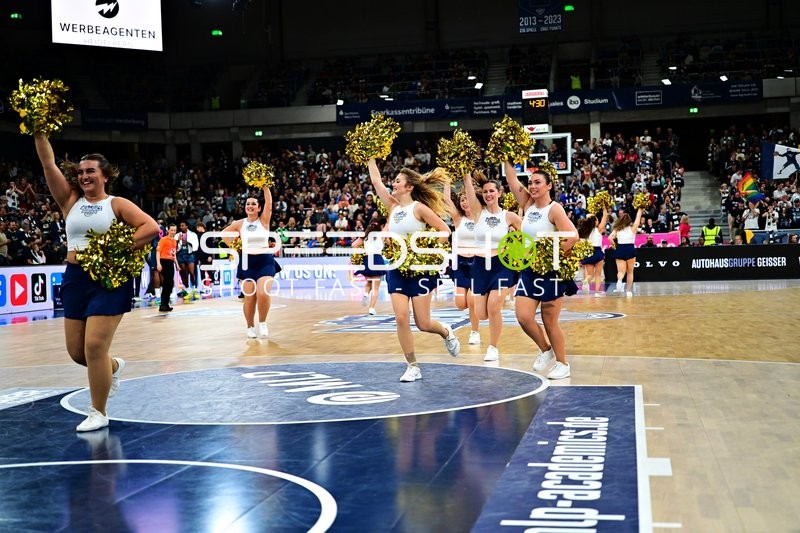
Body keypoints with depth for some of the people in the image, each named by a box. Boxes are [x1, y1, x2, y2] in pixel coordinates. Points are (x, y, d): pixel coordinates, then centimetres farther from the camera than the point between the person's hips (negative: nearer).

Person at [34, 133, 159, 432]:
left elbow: (151, 227, -12)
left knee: (95, 346, -10)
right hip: (75, 279, 5)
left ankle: (98, 413, 5)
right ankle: (114, 367, 41)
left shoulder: (117, 204, 0)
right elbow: (48, 163, 3)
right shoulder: (70, 201, 10)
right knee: (76, 350, 9)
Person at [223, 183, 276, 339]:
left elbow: (269, 203, -14)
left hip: (265, 261, -2)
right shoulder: (240, 224, 6)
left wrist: (265, 186, -19)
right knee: (249, 297, 3)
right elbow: (224, 233, 17)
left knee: (263, 293, -17)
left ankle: (262, 323, 5)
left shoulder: (264, 220, 0)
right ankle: (250, 327, 19)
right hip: (247, 262, 2)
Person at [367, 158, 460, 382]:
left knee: (423, 323, -1)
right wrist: (371, 158, 10)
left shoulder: (419, 208, -8)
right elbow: (376, 180, 9)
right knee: (401, 318, -6)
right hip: (397, 269, 5)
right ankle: (412, 367, 4)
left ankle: (446, 333, 33)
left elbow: (444, 230, -11)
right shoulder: (393, 206, 9)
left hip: (420, 269, -5)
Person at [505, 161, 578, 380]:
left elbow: (572, 236, -23)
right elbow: (512, 179, 5)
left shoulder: (554, 209, -12)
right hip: (528, 270, 6)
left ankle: (562, 364, 19)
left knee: (550, 322, 2)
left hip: (550, 272, -6)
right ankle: (546, 351, 21)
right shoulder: (527, 204, 7)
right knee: (523, 317, -3)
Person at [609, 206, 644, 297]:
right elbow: (638, 218, 16)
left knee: (621, 271, 0)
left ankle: (619, 280, -34)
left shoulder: (617, 229, 7)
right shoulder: (632, 228, 5)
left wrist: (615, 245, 8)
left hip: (619, 249, 0)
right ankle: (628, 291, 13)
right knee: (630, 272, 13)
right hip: (630, 249, 0)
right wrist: (640, 210, 31)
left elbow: (610, 238, -5)